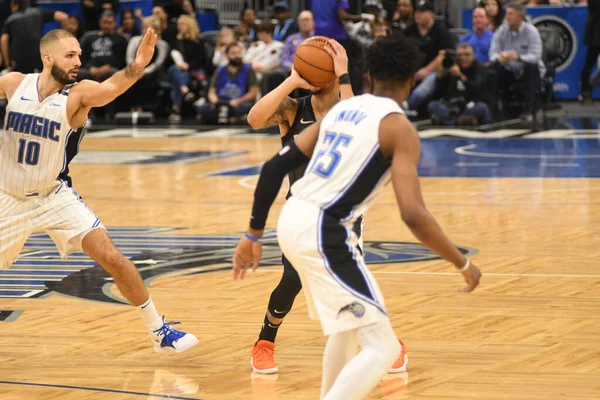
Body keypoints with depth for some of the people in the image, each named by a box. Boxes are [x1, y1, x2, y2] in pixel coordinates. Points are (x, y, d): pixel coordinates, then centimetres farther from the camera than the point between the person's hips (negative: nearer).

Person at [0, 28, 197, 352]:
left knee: (111, 257, -13)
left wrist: (137, 67, -56)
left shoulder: (77, 94, -16)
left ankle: (159, 331, 0)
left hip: (56, 197, -1)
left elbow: (111, 87, -37)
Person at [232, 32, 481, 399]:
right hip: (323, 232, -8)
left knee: (351, 322, 30)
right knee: (382, 347, -6)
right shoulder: (399, 128, -7)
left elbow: (274, 168, 13)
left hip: (292, 220, 8)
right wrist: (464, 264, -4)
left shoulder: (341, 109, 15)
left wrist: (254, 235, 22)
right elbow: (414, 216, -16)